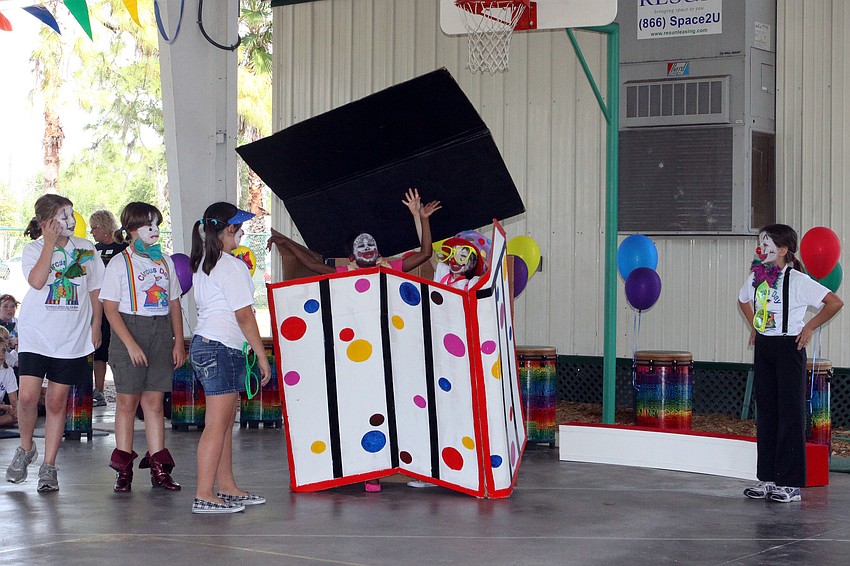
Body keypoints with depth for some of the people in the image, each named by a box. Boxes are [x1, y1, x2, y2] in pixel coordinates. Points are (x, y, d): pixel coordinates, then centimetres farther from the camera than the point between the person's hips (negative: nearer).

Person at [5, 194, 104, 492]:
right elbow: (37, 281, -20)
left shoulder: (86, 249, 8)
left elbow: (95, 290, 15)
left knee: (57, 401, 3)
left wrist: (95, 326, 8)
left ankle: (48, 466, 11)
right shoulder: (34, 249, 0)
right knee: (27, 395, -13)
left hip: (72, 338, 2)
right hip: (35, 334, -2)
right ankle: (26, 448, 14)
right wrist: (50, 243, -17)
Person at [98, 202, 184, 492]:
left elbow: (174, 305, 15)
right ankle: (123, 469, 7)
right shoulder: (120, 263, -2)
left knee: (154, 401, 4)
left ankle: (159, 468, 4)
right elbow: (110, 308, -7)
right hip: (130, 330, -4)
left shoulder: (165, 261, 12)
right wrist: (131, 344, -15)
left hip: (162, 333, 4)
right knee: (127, 401, 1)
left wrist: (178, 343, 6)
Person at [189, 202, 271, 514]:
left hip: (204, 344, 10)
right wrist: (262, 356, -10)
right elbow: (244, 315, -14)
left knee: (225, 421, 15)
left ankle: (226, 487, 22)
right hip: (222, 347, -10)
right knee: (217, 424, -7)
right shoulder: (232, 266, -13)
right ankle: (204, 496, -6)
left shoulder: (203, 264, 15)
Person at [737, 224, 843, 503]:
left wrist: (810, 327, -10)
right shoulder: (756, 277, 6)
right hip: (763, 347, 7)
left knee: (791, 412, -4)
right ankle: (767, 478, 15)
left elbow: (835, 302, -16)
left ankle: (791, 483, 0)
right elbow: (744, 300, 28)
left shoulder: (797, 280, -14)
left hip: (789, 347, -7)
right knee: (766, 411, 9)